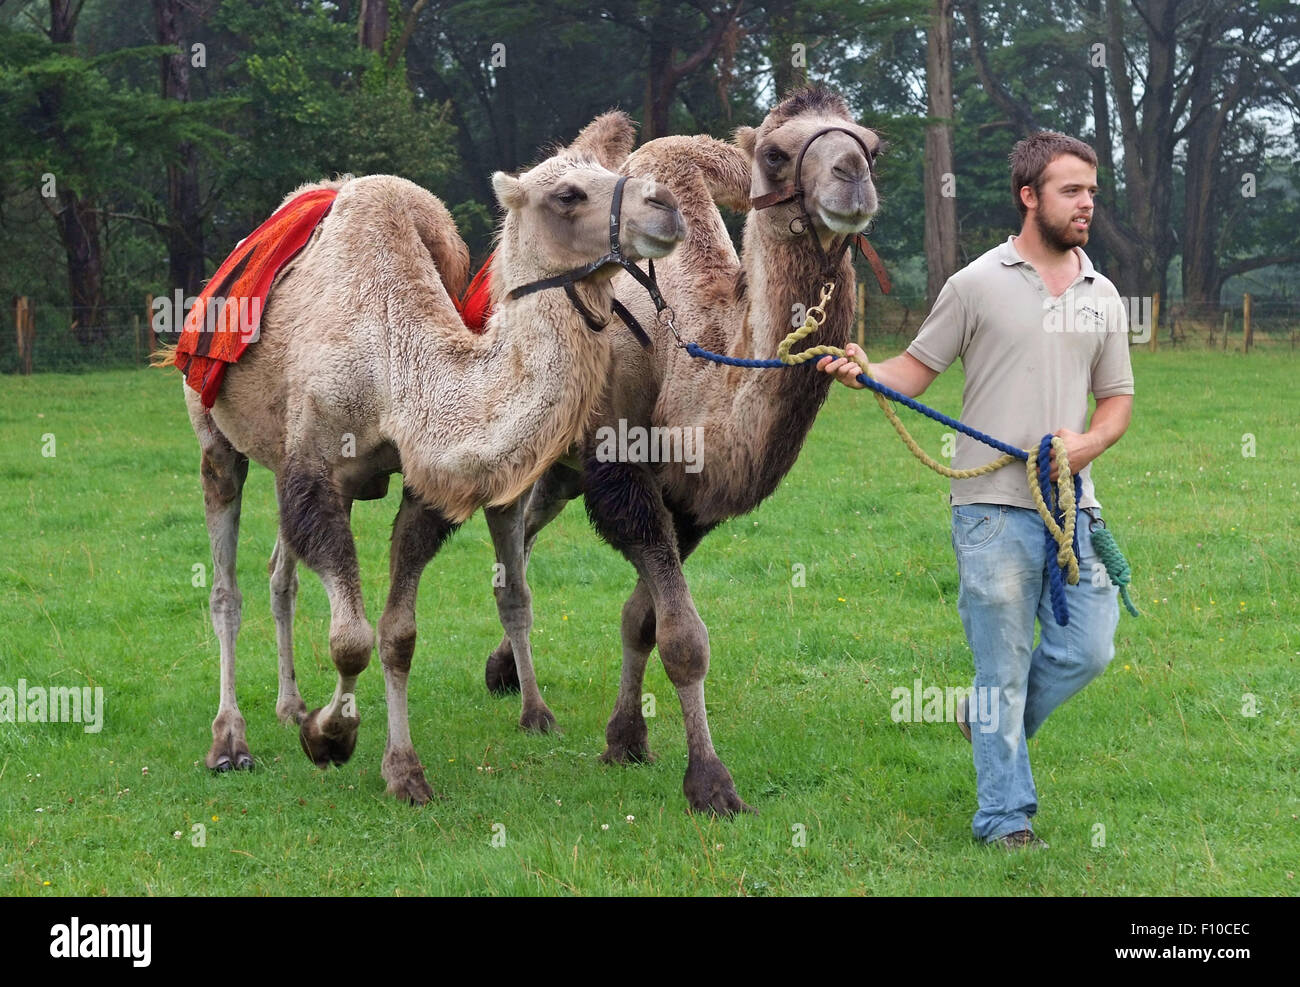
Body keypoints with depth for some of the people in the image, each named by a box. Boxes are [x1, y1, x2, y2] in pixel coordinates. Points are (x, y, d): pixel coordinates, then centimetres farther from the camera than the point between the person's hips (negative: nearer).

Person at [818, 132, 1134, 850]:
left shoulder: (1102, 297, 12)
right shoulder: (977, 285, 0)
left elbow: (1117, 399, 17)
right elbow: (917, 370, 4)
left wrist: (1088, 443, -3)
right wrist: (863, 371, -16)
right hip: (994, 508, -4)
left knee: (1088, 649, 2)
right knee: (1004, 665, 0)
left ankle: (988, 722, 29)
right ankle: (1004, 818, 9)